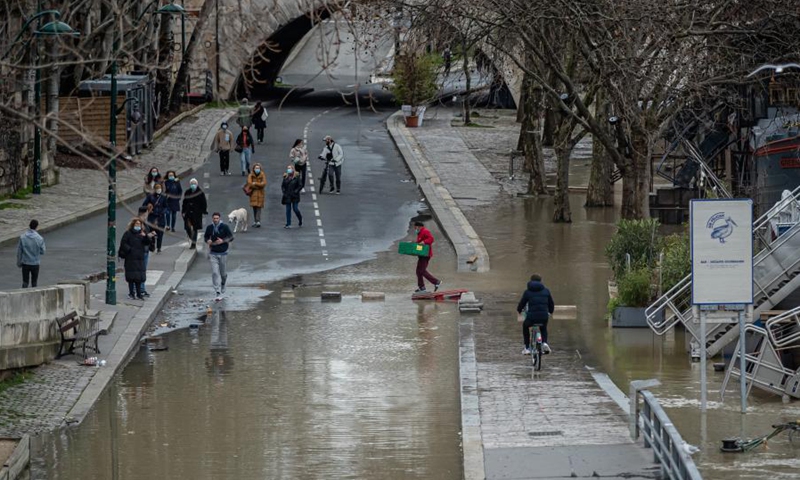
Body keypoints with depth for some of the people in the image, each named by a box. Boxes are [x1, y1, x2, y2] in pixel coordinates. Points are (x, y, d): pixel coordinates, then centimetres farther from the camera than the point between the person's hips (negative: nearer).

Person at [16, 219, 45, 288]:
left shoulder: (22, 237, -11)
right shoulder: (39, 238, -14)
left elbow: (19, 251, -4)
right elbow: (42, 251, -4)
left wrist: (19, 263, 8)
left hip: (25, 263, 0)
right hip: (35, 263, 0)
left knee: (25, 282, 7)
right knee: (34, 282, 13)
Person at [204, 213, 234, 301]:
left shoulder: (224, 227, -6)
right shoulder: (209, 228, 0)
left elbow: (231, 237, -4)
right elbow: (206, 236, 14)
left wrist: (223, 241, -20)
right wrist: (207, 241, -9)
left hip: (223, 253, -1)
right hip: (213, 253, 1)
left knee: (223, 272, 12)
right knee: (215, 273, -10)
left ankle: (223, 284, 46)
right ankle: (218, 293, -11)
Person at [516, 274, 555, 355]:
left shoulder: (527, 292, 4)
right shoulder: (546, 291, 10)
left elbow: (522, 303, 10)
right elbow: (551, 304, 18)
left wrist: (519, 310, 34)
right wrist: (550, 312, 40)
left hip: (532, 317, -2)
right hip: (544, 317, 2)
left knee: (525, 326, 31)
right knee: (544, 328, 37)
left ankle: (527, 348, 26)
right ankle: (544, 343, 12)